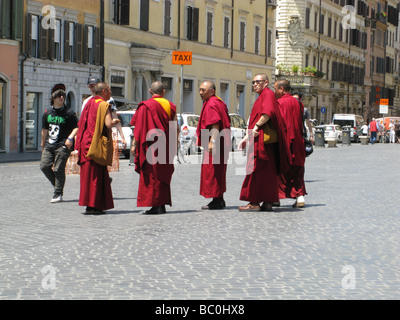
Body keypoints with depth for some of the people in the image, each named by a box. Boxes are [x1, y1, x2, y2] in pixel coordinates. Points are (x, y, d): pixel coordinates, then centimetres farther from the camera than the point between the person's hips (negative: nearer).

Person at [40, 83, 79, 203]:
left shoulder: (69, 113, -4)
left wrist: (70, 138, -19)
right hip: (49, 145, 5)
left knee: (58, 169, -7)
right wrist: (43, 145, 23)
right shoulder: (47, 112, 11)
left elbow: (77, 127, -4)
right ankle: (57, 184, 20)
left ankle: (58, 194, 1)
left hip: (63, 145, -5)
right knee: (44, 166, -2)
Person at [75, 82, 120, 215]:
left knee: (89, 175, 11)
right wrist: (114, 121, 0)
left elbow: (81, 123, 19)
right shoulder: (103, 105, -11)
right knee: (95, 174, -4)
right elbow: (108, 124, -22)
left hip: (86, 142, 8)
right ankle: (92, 206, -4)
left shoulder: (89, 103, 13)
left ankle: (90, 205, 14)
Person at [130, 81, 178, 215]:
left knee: (152, 175, -1)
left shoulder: (146, 106, -9)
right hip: (166, 147, 5)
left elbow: (139, 128, -11)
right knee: (163, 175, 12)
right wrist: (174, 144, 20)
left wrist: (134, 144, -6)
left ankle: (155, 206, -4)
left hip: (151, 147, -5)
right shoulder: (170, 106, 7)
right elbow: (175, 128, 11)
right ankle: (162, 205, 14)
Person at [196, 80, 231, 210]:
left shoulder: (211, 105, -15)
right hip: (221, 144, 10)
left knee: (212, 172, -5)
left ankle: (216, 201, -2)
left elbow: (215, 125, -25)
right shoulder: (219, 102, 16)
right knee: (218, 172, 14)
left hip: (214, 145, -10)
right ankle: (220, 200, 20)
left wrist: (212, 142, -32)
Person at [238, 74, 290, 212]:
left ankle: (254, 203, -7)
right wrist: (247, 136, 18)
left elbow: (268, 113, -25)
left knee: (256, 171, -8)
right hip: (257, 138, 10)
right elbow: (254, 121, 25)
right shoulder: (262, 97, 24)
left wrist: (256, 127, -20)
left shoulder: (268, 94, -7)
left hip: (262, 139, -10)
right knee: (267, 171, 7)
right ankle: (267, 203, 8)